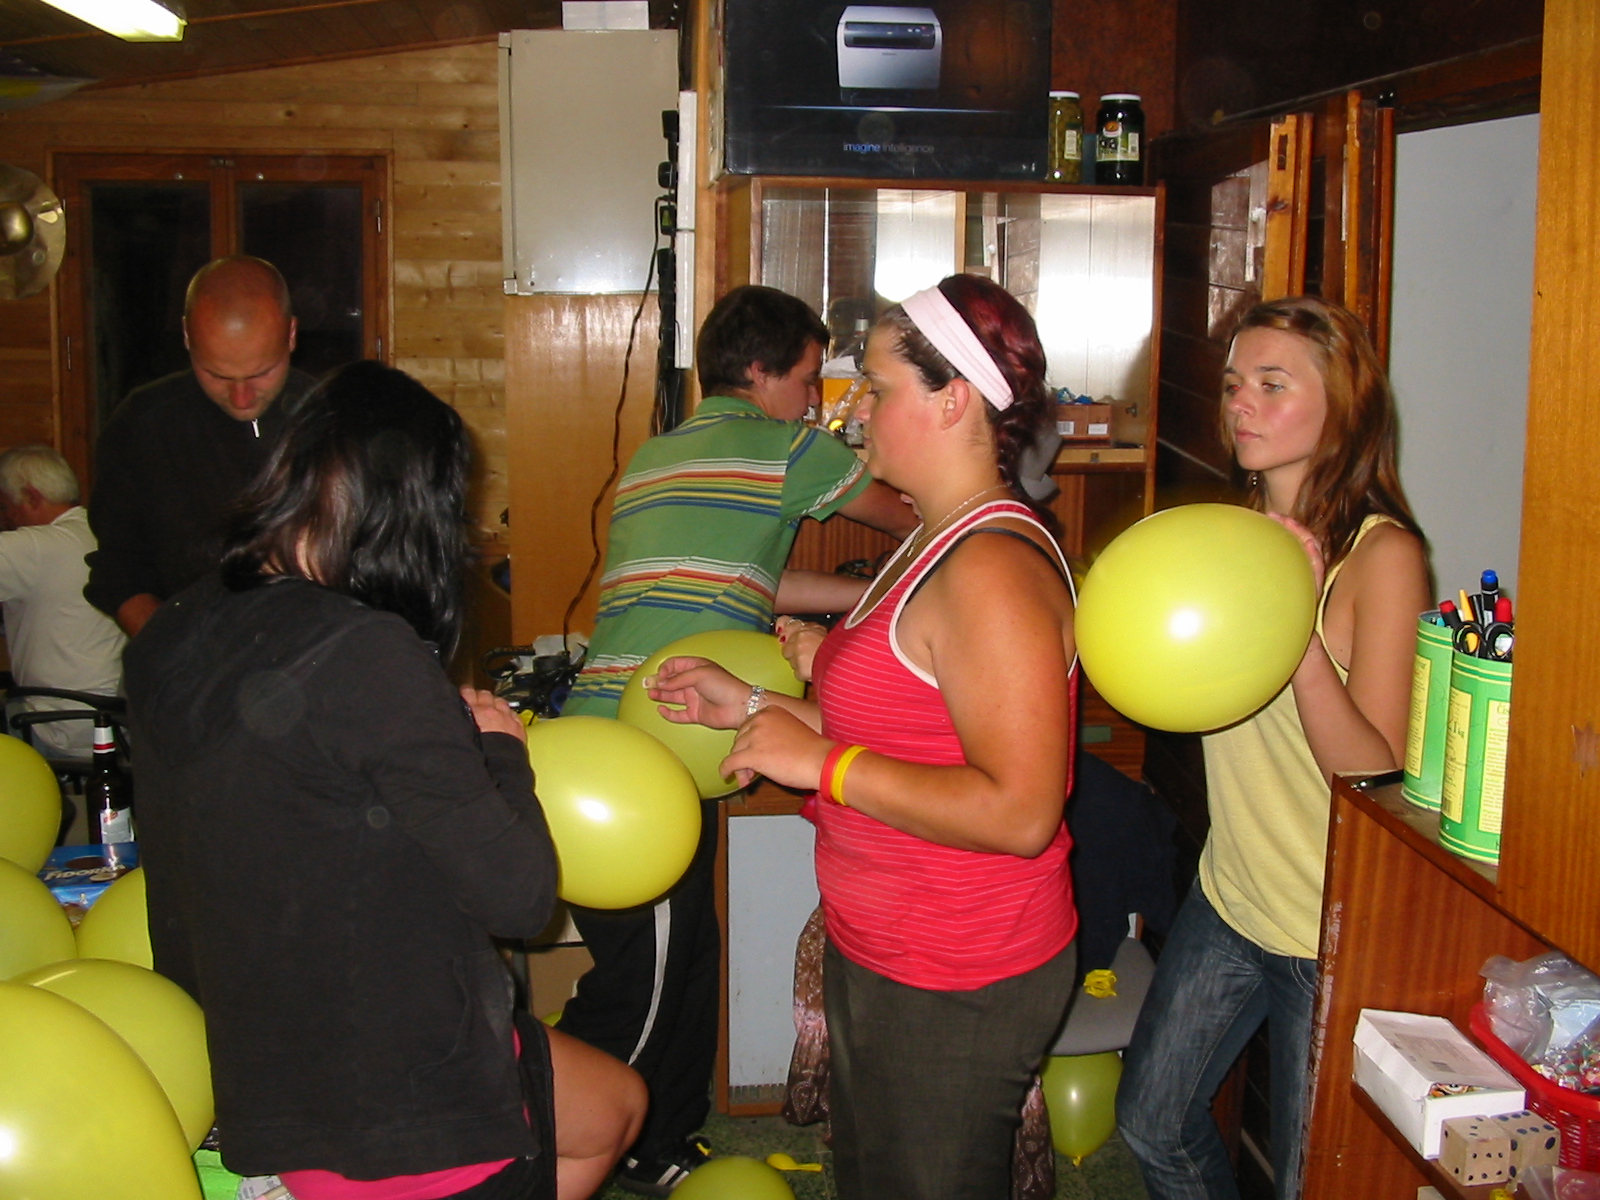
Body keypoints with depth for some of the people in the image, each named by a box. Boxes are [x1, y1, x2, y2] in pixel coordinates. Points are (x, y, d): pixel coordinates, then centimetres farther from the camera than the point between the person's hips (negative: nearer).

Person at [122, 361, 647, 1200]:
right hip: (404, 1100, -7)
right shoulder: (369, 655, -25)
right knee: (616, 1107, 22)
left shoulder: (169, 643, -1)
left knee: (609, 1107, 25)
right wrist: (499, 748, -4)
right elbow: (519, 895, -20)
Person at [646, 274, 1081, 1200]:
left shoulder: (991, 570, -25)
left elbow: (1016, 811, -31)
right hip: (883, 957, 10)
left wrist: (820, 762, -25)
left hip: (955, 990, -10)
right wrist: (750, 706, 10)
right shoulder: (945, 544, 9)